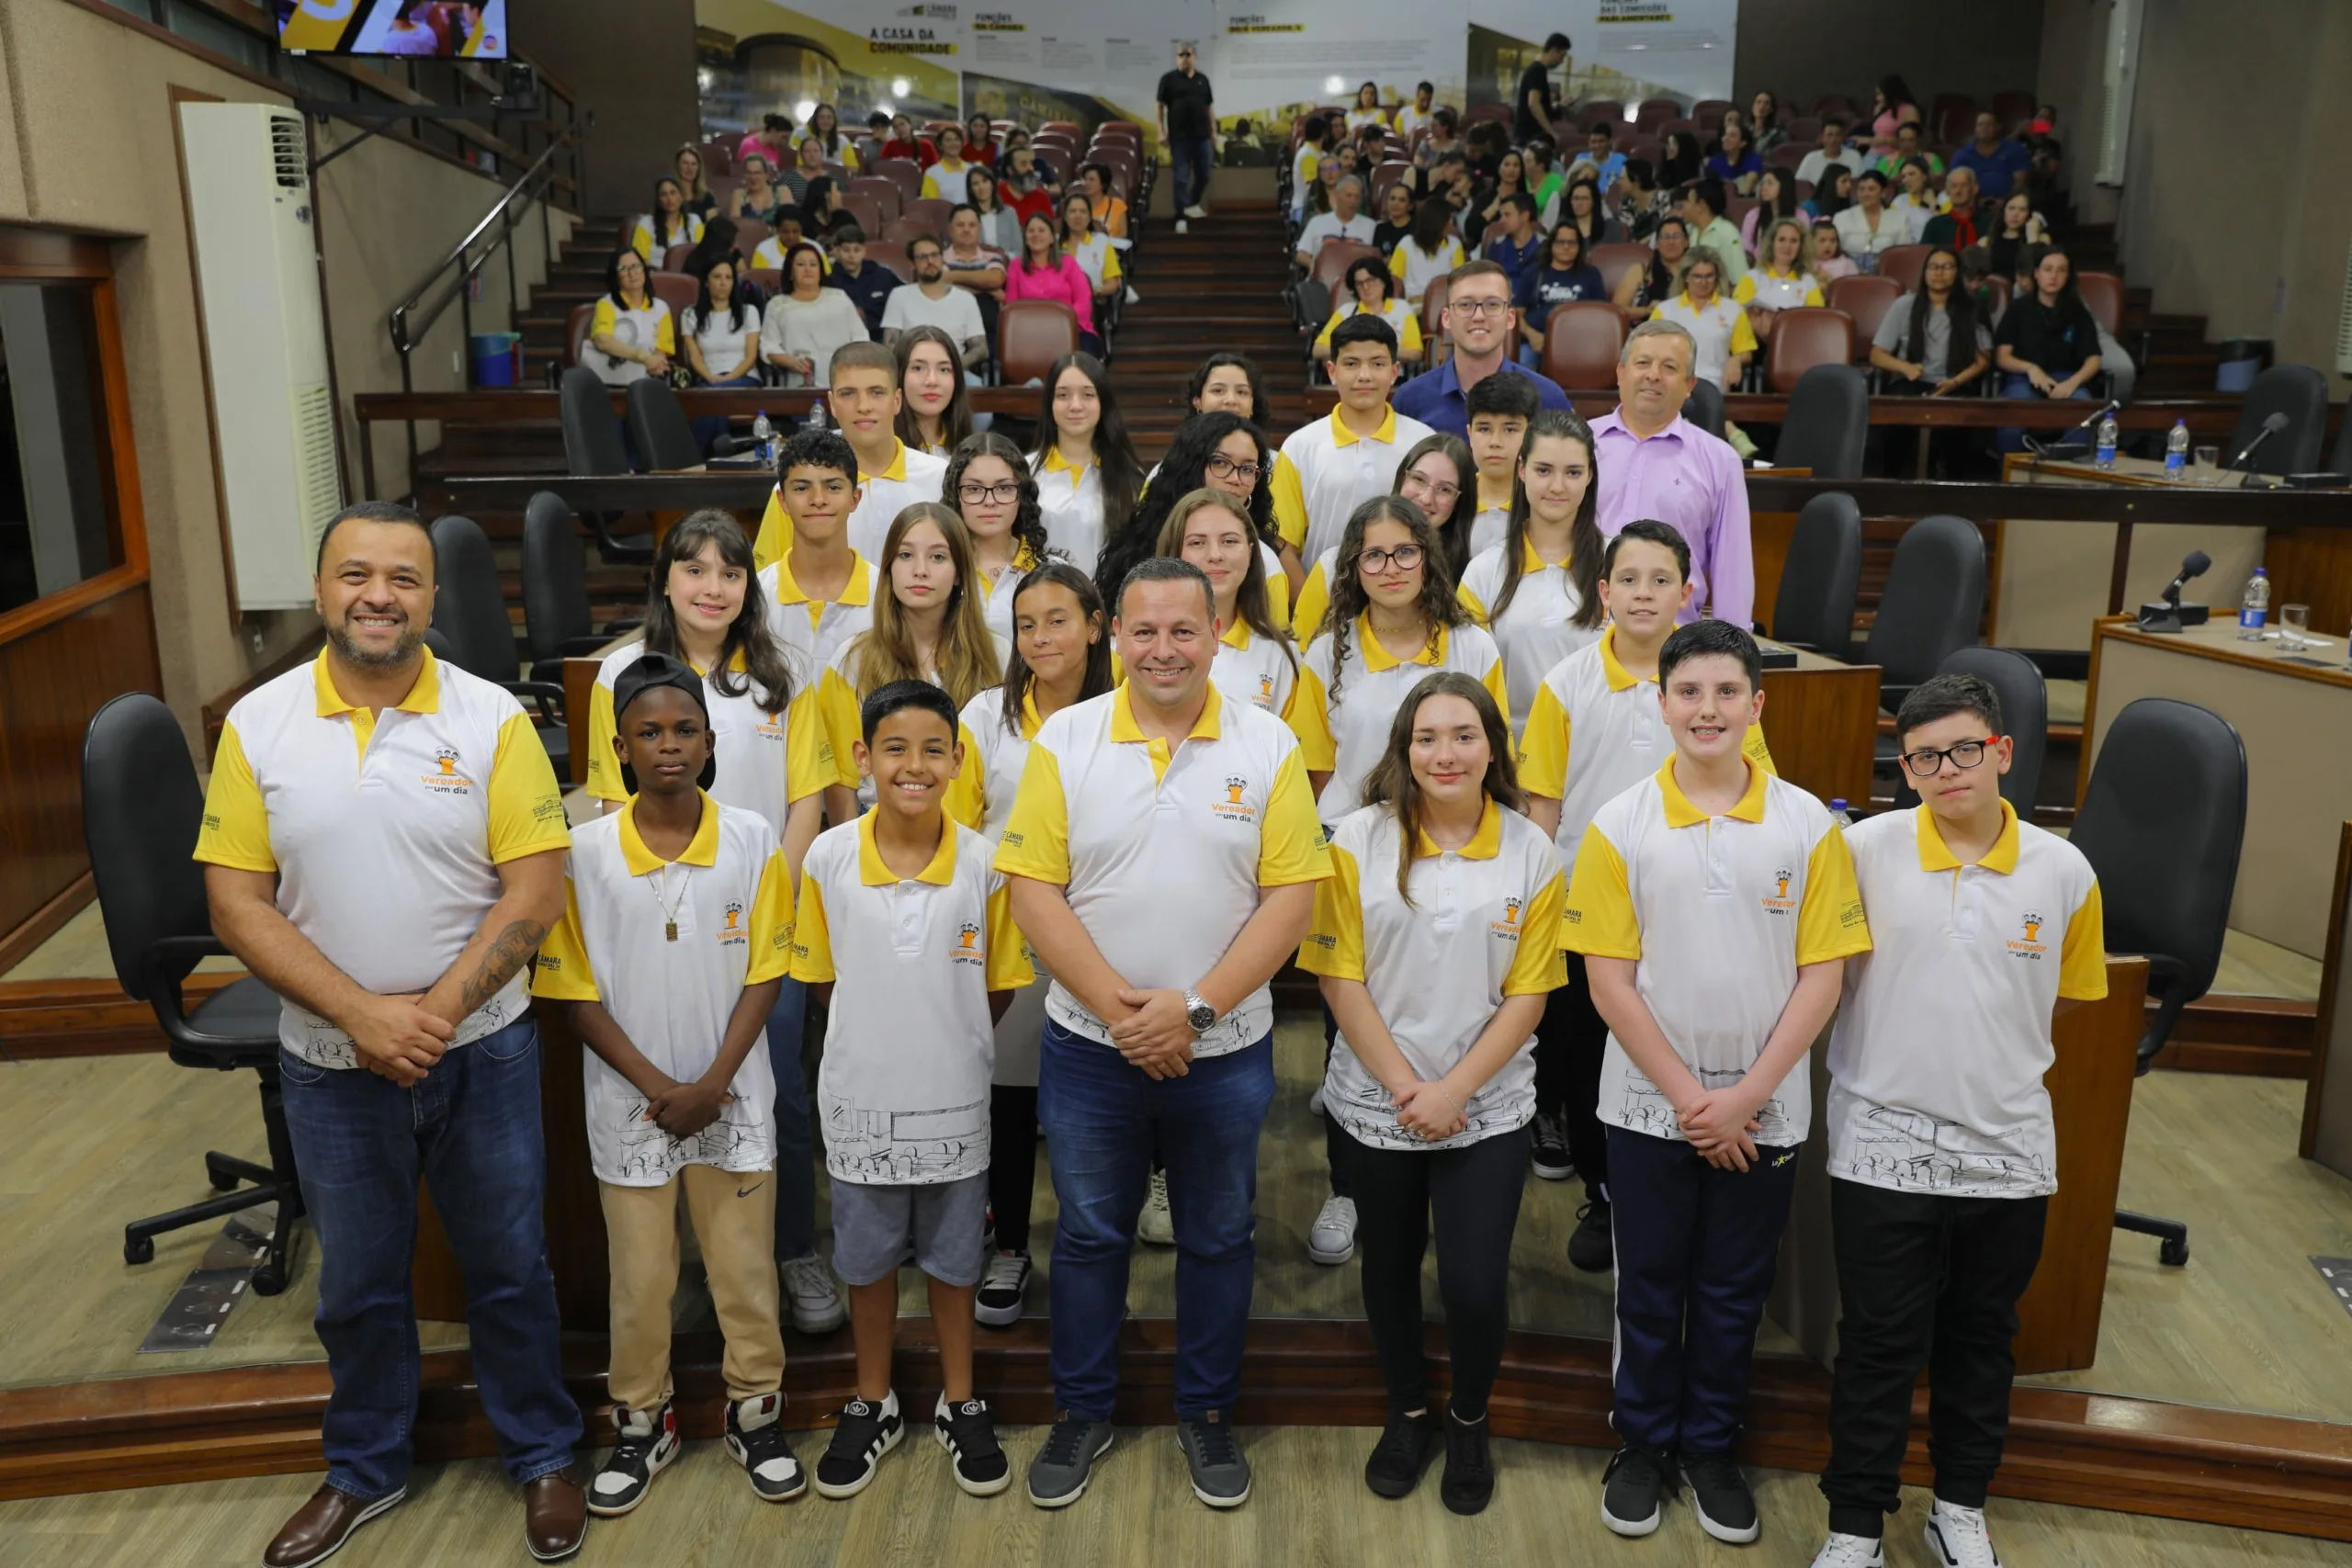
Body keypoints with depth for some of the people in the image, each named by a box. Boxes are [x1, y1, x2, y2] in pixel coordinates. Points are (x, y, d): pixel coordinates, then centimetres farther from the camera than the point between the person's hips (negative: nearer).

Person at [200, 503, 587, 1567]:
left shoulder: (491, 719, -9)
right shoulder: (258, 725, -5)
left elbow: (535, 888, -11)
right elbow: (237, 904, -7)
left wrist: (437, 1011, -19)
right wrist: (363, 1013, -17)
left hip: (481, 1050, -1)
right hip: (329, 1062, 2)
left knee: (508, 1268, 13)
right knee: (356, 1281, 19)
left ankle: (542, 1458, 33)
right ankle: (365, 1470, 41)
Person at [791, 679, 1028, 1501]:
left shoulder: (985, 863, -13)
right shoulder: (827, 858, -12)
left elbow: (999, 985, -1)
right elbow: (821, 975, 1)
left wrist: (948, 1048, 2)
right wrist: (884, 1038, 2)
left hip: (953, 1102, 0)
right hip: (861, 1100, 1)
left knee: (953, 1258, 16)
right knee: (866, 1260, 17)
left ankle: (959, 1403, 35)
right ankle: (873, 1403, 37)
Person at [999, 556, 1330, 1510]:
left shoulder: (1268, 747, -5)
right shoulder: (1064, 742, -5)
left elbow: (1292, 896, -9)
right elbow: (1034, 890, -8)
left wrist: (1195, 1008, -17)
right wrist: (1118, 1007, -16)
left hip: (1225, 1052, 0)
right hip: (1089, 1046, 0)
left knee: (1218, 1240, 15)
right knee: (1089, 1235, 15)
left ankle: (1207, 1412, 35)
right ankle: (1080, 1411, 34)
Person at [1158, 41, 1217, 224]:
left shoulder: (1203, 80, 11)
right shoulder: (1169, 79, 1)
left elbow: (1209, 107, 15)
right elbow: (1160, 106, -1)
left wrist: (1214, 131, 9)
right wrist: (1161, 132, -9)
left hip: (1202, 135, 4)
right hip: (1179, 136, -4)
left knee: (1203, 175, 11)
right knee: (1181, 178, -4)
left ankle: (1193, 204, 35)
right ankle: (1181, 217, -2)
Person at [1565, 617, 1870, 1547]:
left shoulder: (1809, 825, -6)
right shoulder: (1620, 827, -8)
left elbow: (1822, 976, -6)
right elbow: (1608, 981, -9)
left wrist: (1745, 1096, -12)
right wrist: (1687, 1095, -12)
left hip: (1765, 1111, 1)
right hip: (1649, 1107, -1)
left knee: (1735, 1292, 15)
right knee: (1649, 1287, 14)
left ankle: (1711, 1449, 35)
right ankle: (1642, 1444, 34)